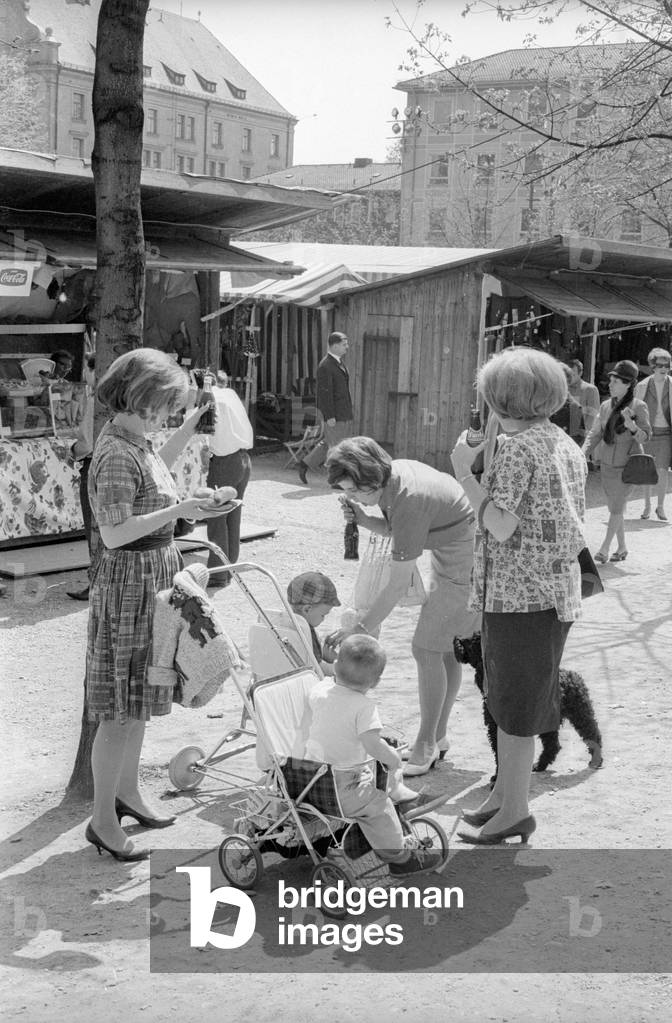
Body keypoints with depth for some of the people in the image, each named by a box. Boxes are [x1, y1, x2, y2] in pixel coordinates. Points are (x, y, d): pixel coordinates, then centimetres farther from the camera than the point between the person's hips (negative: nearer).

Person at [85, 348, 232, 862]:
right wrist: (178, 510, -31)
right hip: (128, 582, -10)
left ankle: (128, 792, 34)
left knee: (139, 701, 19)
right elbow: (115, 533, -26)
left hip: (155, 576, 10)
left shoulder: (136, 440, 7)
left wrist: (188, 431, 25)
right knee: (120, 711, -1)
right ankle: (103, 819, 9)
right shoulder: (117, 454, -22)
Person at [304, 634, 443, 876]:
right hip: (342, 789, -8)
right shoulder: (364, 707, -23)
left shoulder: (319, 690, -3)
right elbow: (373, 745, -29)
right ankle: (400, 856, 18)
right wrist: (393, 758, -10)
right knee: (379, 807, 7)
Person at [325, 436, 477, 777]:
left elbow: (398, 586, -28)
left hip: (467, 562, -10)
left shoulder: (409, 501, -31)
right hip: (449, 554, 10)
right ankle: (437, 737, 25)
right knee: (446, 649, 15)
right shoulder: (394, 472, -5)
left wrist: (359, 629, -23)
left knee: (427, 649, -7)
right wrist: (363, 519, -10)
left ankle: (426, 745, 3)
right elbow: (393, 530, 10)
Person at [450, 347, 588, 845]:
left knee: (515, 705, 1)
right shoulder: (567, 444, 10)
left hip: (518, 593, -9)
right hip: (558, 587, 9)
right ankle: (506, 794, 30)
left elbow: (501, 527, -19)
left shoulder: (516, 448, -17)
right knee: (511, 700, 19)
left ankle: (514, 812, 11)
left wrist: (465, 473, -14)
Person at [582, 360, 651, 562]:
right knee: (614, 508, 11)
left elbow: (645, 436, -13)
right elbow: (595, 434, 6)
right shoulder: (606, 406, 4)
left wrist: (630, 425, -32)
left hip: (627, 465, -5)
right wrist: (583, 454, -9)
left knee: (617, 507, -7)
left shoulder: (638, 406, -9)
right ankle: (621, 548, 22)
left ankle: (604, 549, -4)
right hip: (607, 463, 5)